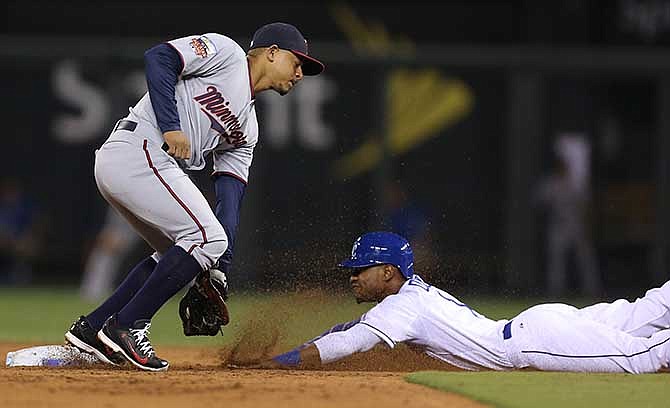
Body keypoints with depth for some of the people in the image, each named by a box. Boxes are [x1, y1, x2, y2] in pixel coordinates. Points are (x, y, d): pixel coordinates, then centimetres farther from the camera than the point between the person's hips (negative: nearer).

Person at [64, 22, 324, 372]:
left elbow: (230, 195, 18)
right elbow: (158, 58, -10)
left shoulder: (247, 130, 26)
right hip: (138, 151, -10)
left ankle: (92, 329, 15)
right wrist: (171, 127, -19)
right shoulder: (225, 52, 3)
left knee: (181, 255, 18)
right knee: (206, 236, -14)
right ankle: (126, 326, -12)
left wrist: (218, 266, 7)